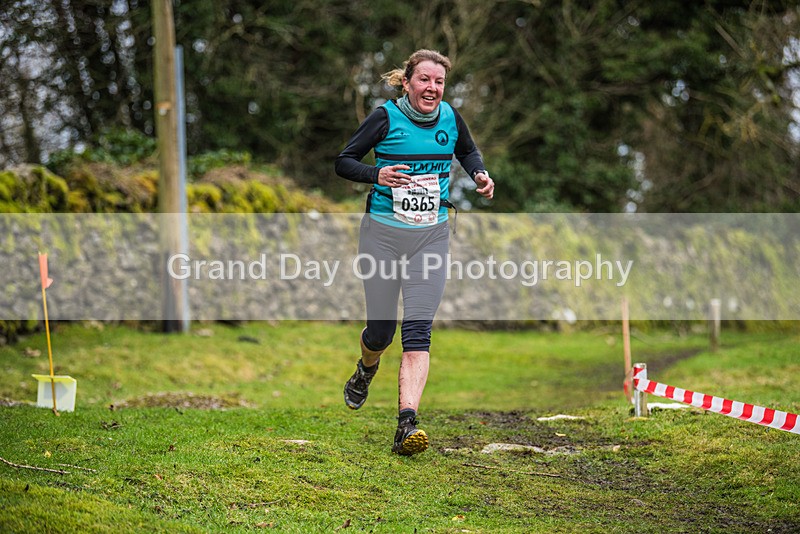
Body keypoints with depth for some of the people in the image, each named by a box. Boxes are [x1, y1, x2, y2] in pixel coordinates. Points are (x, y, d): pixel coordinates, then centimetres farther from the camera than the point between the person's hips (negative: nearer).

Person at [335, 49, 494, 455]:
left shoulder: (450, 118, 3)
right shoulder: (386, 117, -8)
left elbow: (468, 151, 24)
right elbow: (343, 161, -4)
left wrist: (479, 174, 3)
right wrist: (377, 174, -22)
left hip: (431, 236, 2)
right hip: (383, 234, -2)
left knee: (418, 330, -12)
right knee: (381, 330, 6)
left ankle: (407, 423, -20)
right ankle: (366, 370, 44)